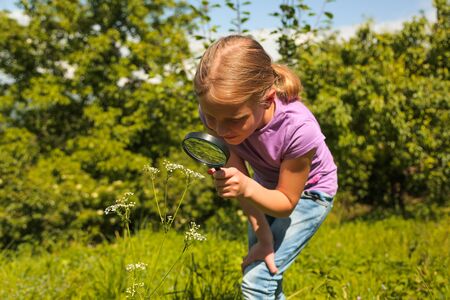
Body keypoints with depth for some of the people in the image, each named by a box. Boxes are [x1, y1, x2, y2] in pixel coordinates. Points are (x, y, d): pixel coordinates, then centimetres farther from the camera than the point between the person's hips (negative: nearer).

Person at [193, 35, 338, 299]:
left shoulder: (299, 129, -40)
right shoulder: (216, 114, -28)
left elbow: (287, 202, -25)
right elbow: (237, 176, -15)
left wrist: (247, 188, -44)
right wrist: (264, 236, -18)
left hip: (308, 193, -4)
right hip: (266, 187, 5)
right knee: (261, 274, 13)